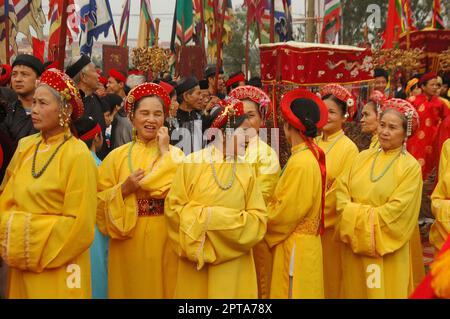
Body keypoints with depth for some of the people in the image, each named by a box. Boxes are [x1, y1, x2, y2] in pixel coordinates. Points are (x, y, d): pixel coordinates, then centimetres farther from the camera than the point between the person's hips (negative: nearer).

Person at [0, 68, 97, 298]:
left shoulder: (78, 155, -14)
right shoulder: (25, 146, 3)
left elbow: (78, 225, -14)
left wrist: (25, 229, -13)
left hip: (57, 268, -5)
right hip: (21, 264, 5)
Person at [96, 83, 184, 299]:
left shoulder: (174, 154, 2)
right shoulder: (117, 155, 3)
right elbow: (100, 201, 1)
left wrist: (164, 153, -11)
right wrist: (124, 189, -15)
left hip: (163, 240, 0)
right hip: (127, 242, 1)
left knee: (160, 286, 7)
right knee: (130, 288, 8)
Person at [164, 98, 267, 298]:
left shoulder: (246, 169, 1)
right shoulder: (192, 162, -6)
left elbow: (258, 219, -2)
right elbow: (172, 208, -5)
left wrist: (227, 220, -14)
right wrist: (205, 215, -15)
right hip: (196, 260, -2)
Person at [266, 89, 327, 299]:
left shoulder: (301, 163, -21)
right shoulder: (310, 155, 6)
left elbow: (286, 211, -18)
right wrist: (268, 212, 10)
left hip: (296, 248, -9)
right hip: (303, 243, 9)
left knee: (293, 292, 1)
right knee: (303, 292, 16)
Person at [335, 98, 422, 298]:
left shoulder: (410, 167, -8)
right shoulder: (363, 157, 6)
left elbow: (395, 211, -15)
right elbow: (342, 192, 2)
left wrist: (356, 216, -12)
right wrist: (356, 214, -16)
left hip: (386, 250, -4)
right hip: (353, 246, 5)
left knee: (383, 292, 5)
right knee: (354, 291, 13)